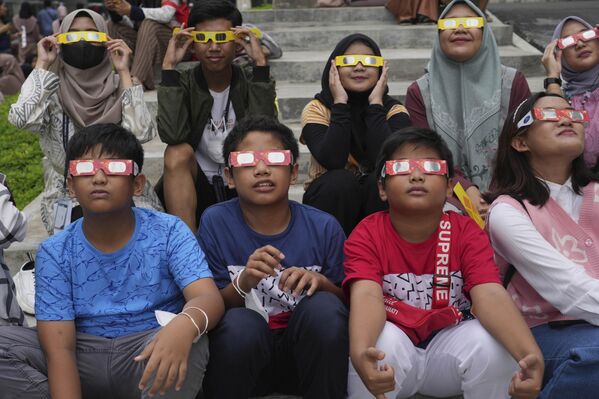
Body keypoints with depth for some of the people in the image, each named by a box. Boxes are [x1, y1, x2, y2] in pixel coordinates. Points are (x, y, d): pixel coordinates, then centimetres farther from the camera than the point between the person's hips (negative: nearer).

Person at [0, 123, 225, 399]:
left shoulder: (169, 232, -8)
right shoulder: (55, 253, -5)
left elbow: (209, 298, -22)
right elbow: (59, 349, -12)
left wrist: (185, 324, -47)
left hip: (150, 357, -2)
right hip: (86, 362, 2)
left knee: (190, 341, -34)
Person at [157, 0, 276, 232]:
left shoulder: (251, 82, -4)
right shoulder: (183, 83, -5)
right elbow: (172, 135, -25)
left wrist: (260, 63, -24)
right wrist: (169, 66, -22)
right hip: (196, 192, 0)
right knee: (177, 152, -28)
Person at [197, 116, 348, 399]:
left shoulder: (324, 227, -7)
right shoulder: (215, 222, -8)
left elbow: (347, 302, 3)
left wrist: (320, 282, -19)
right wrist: (243, 282, -25)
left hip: (304, 351, 1)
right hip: (242, 353, -1)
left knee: (324, 307, -29)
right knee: (240, 323, -33)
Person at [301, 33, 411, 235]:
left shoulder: (394, 110, -7)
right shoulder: (317, 109, -9)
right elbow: (332, 161, -28)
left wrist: (375, 104, -22)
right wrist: (340, 104, -23)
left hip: (377, 198, 1)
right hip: (332, 195, -1)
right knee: (340, 180, -31)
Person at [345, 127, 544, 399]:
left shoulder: (467, 233, -11)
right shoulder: (366, 236, -14)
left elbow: (490, 295, -27)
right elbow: (367, 295, -32)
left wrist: (530, 354, -47)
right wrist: (360, 353, -55)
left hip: (450, 345, 2)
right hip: (394, 344, -1)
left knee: (492, 344, -28)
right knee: (383, 342, -34)